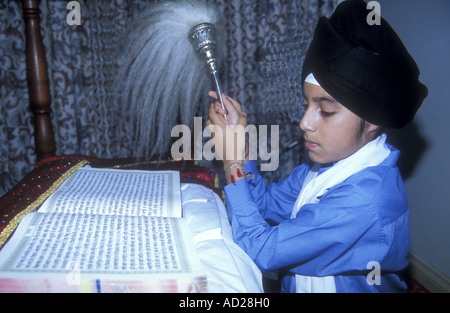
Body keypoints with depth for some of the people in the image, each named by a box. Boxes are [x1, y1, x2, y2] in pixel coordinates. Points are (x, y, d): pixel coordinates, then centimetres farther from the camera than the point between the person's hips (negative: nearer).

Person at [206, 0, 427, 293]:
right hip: (291, 285, 6)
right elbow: (268, 204, 3)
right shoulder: (326, 162, -7)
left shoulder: (364, 199, -31)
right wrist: (237, 142, -10)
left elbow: (260, 251, -29)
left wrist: (233, 162, -21)